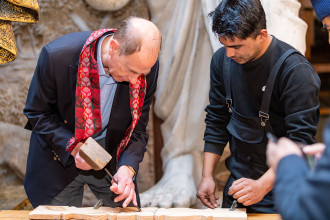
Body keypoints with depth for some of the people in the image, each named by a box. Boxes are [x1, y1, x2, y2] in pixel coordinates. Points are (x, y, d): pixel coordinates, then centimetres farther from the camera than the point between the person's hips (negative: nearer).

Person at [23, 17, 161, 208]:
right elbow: (37, 113, -13)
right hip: (62, 153, -2)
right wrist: (74, 146, -24)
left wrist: (127, 168, -25)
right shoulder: (57, 56, -28)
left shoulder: (146, 66, -20)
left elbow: (138, 129, -8)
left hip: (111, 156, 2)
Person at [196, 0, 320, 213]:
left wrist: (262, 185, -31)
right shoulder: (222, 60, -3)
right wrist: (207, 176, 2)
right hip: (238, 181, 5)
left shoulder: (296, 71, -21)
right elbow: (217, 120, 6)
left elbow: (301, 140, -23)